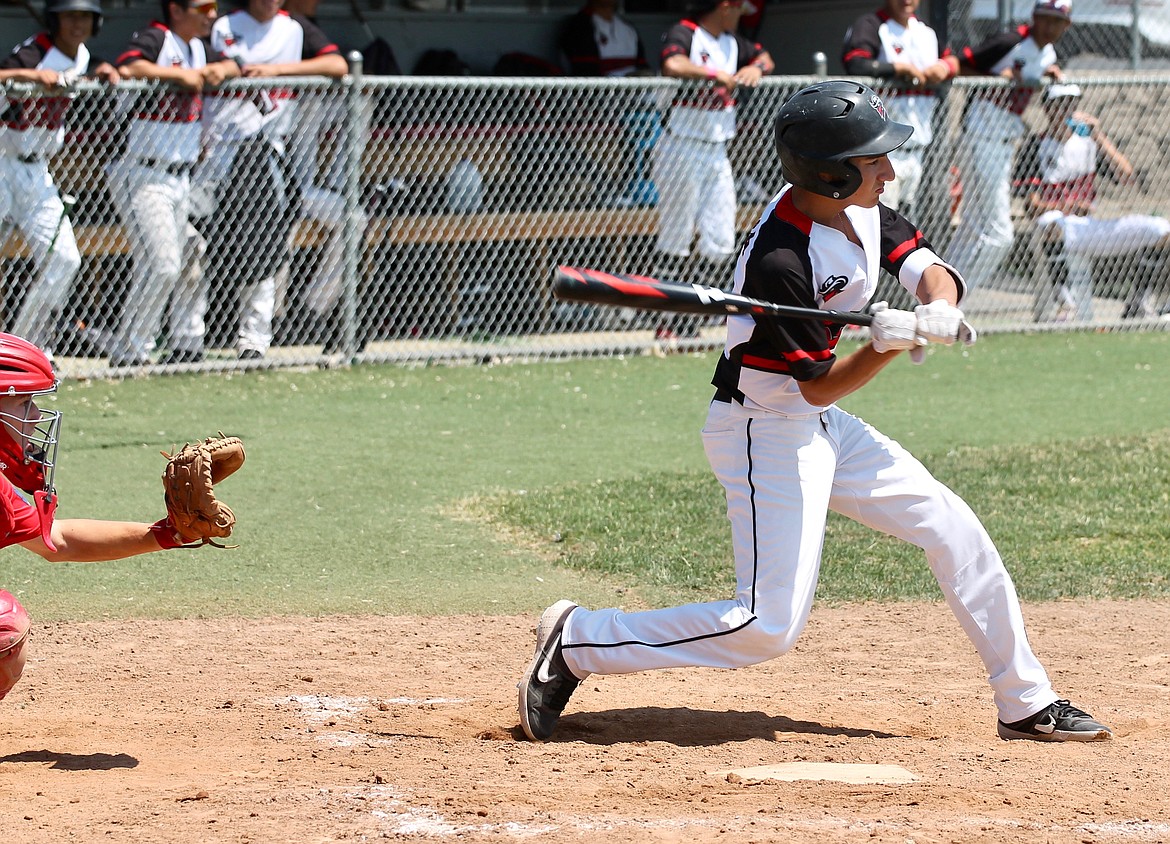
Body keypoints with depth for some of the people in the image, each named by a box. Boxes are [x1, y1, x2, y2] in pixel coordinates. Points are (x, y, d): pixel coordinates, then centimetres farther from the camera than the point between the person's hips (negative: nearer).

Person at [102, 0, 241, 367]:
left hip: (181, 177, 9)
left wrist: (219, 70, -1)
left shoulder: (197, 47, 13)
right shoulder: (154, 40, -14)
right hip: (143, 176, -9)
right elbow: (127, 68, -32)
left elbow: (233, 65, 22)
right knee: (161, 265, -15)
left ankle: (187, 347, 22)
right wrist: (180, 75, -25)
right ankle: (129, 354, -8)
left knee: (191, 262, 12)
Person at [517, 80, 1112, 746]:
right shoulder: (780, 262, -28)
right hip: (766, 432, -9)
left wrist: (938, 309, -24)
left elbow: (929, 268, -2)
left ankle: (1028, 704, 21)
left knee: (956, 532, 9)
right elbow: (819, 385, -22)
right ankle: (576, 644, -4)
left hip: (825, 429, 9)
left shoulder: (860, 207, -3)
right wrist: (889, 345, -37)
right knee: (768, 624, -14)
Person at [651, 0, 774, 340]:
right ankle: (668, 322, -1)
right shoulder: (684, 34, -12)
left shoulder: (731, 42, 13)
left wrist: (756, 68, 3)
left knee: (720, 244, 5)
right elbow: (672, 65, -32)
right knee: (675, 241, -5)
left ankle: (686, 323, 12)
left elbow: (764, 57, 25)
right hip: (682, 150, -8)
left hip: (717, 152, 8)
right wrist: (717, 75, -27)